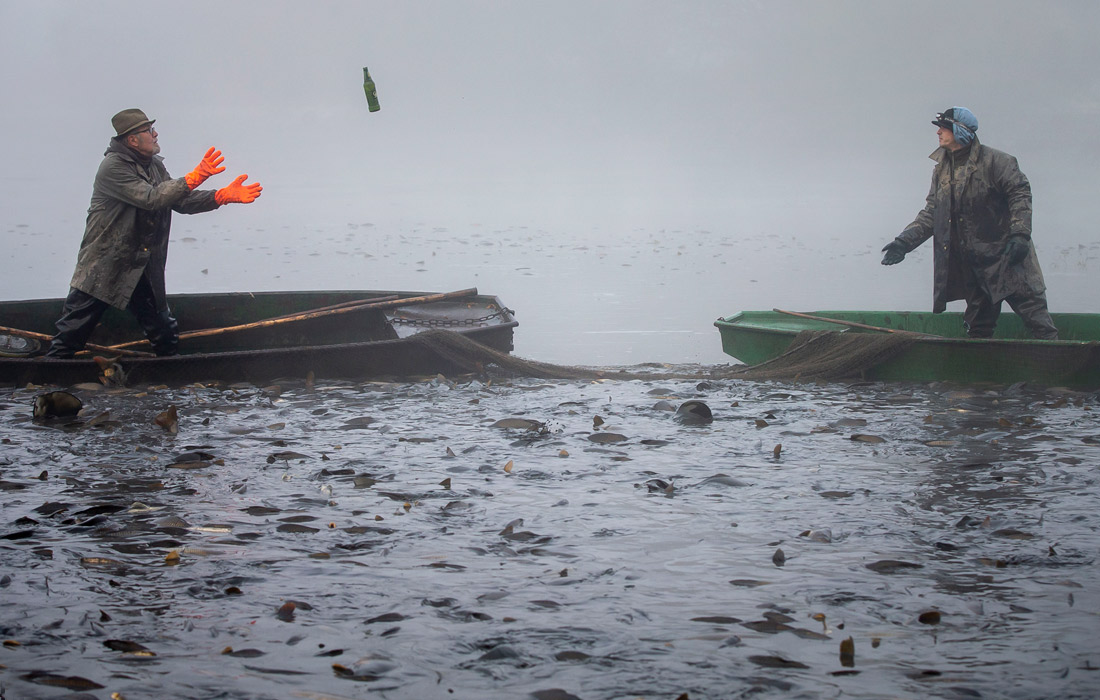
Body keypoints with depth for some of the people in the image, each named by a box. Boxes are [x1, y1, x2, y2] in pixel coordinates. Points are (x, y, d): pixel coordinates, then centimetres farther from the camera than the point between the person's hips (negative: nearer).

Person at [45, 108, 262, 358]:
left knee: (166, 337, 11)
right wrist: (194, 177, -30)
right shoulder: (113, 167, -16)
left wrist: (223, 196, -5)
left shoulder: (155, 166, 10)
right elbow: (150, 198, -26)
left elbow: (181, 201, 9)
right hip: (102, 269, -7)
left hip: (143, 269, 7)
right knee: (71, 336, -3)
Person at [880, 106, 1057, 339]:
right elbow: (931, 213, 13)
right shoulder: (941, 169, 12)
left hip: (1005, 254, -6)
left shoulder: (994, 160, -8)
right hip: (971, 263, 6)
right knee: (978, 325, 12)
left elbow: (1020, 193, -9)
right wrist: (905, 241, 2)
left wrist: (1019, 234, -18)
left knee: (1031, 308, -10)